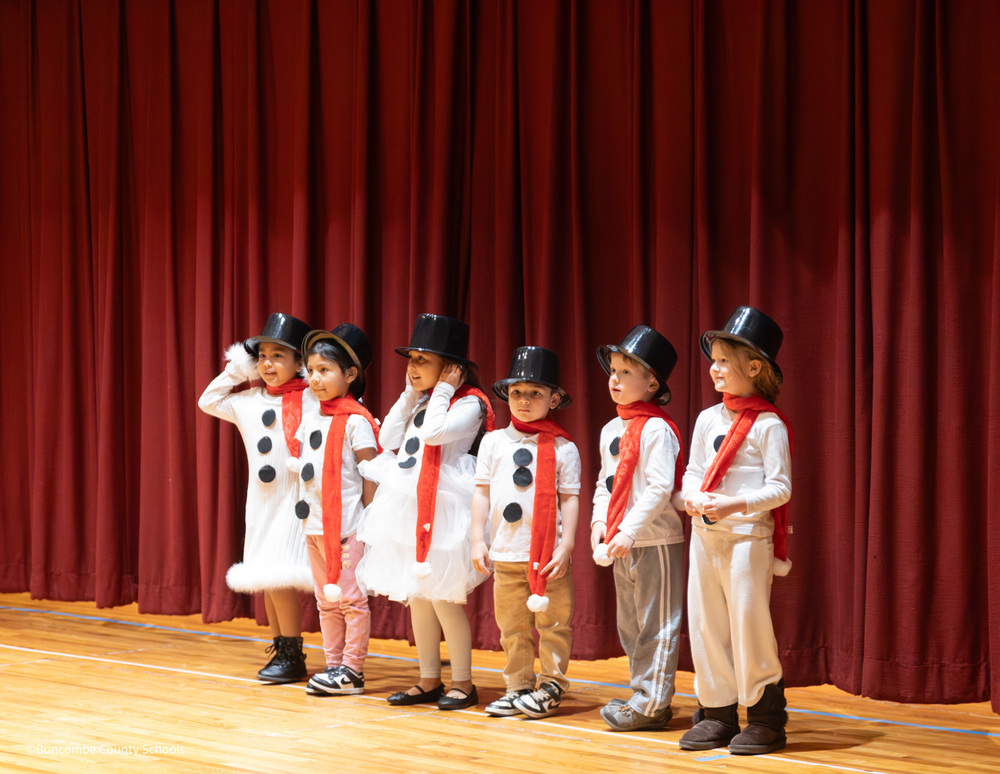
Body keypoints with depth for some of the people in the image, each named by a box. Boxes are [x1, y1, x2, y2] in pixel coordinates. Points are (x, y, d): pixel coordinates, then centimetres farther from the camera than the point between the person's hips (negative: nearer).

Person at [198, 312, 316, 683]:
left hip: (293, 500, -6)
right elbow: (208, 401, 21)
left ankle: (293, 657, -2)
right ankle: (279, 649, 22)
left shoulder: (311, 400, -7)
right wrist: (235, 371, 13)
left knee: (279, 577, -11)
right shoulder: (249, 401, 10)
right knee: (266, 579, 11)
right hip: (260, 501, 7)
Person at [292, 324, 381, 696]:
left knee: (351, 600, -1)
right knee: (326, 601, 13)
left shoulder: (356, 421, -11)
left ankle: (352, 670, 4)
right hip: (314, 525, 8)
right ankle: (334, 665, 21)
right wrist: (304, 508, 13)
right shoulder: (310, 418, 12)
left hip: (346, 526, -8)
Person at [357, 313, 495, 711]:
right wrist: (410, 394, 9)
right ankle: (429, 681, 21)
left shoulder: (468, 403, -9)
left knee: (444, 598, -6)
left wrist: (442, 390, -12)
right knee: (416, 598, 12)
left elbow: (436, 432, -25)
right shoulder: (420, 402, 16)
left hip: (441, 511, -9)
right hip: (408, 509, 9)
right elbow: (388, 439, 10)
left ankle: (463, 683, 5)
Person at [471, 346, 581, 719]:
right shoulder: (494, 442, 8)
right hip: (505, 552, 3)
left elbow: (570, 498, -2)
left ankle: (551, 685, 11)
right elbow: (482, 492, 8)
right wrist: (478, 539, 3)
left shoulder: (562, 447, 0)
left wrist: (566, 546, -8)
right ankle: (518, 686, 17)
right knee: (511, 625, 8)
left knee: (552, 621, 1)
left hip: (548, 552, -3)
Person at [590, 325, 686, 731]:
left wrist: (629, 531, -23)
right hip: (621, 544, 9)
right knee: (630, 624, 15)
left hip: (655, 541, -9)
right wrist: (600, 521, 3)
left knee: (656, 623, -2)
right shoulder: (610, 430, 12)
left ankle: (651, 702, 2)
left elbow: (660, 488, -20)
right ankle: (642, 695, 24)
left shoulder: (656, 429, -14)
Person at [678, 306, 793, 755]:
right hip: (704, 534, 6)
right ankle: (717, 713, 18)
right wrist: (692, 496, -5)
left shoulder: (769, 425, -8)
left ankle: (766, 718, 6)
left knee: (749, 622, -6)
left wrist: (736, 504, -24)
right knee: (705, 622, 7)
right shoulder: (707, 419, 11)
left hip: (747, 536, -6)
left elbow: (780, 487, -11)